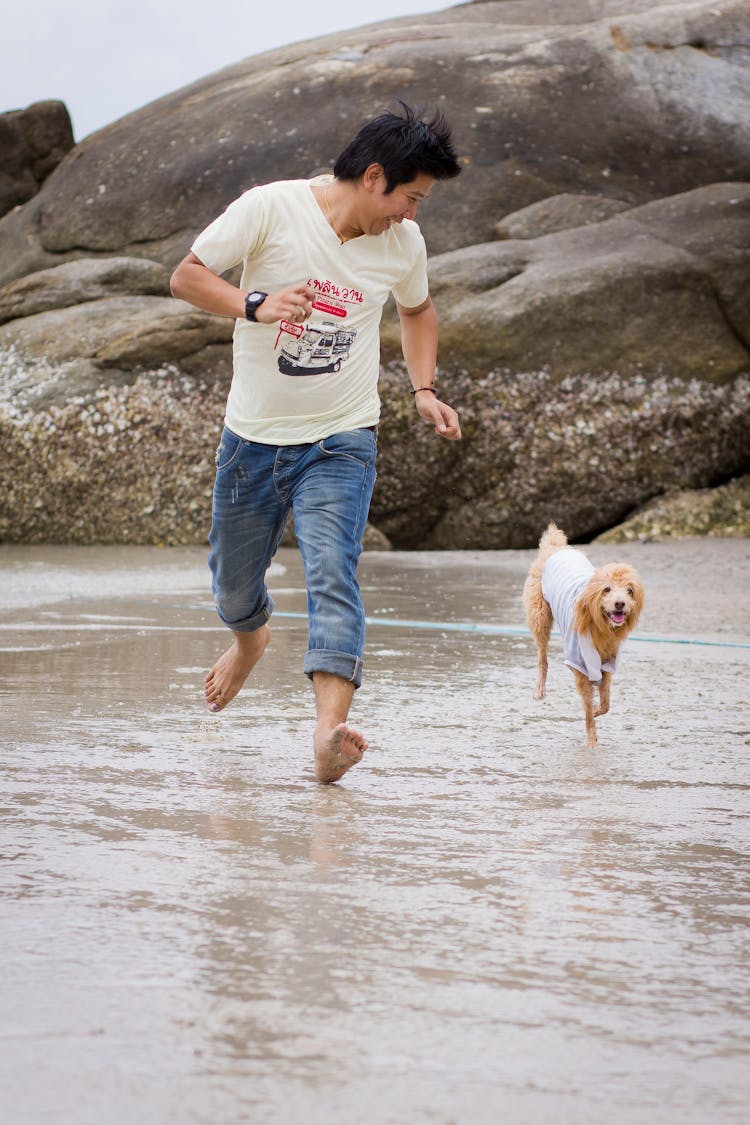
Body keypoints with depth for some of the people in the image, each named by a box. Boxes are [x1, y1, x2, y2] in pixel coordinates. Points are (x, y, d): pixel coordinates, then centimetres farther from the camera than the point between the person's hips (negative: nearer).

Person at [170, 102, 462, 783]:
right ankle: (251, 637, 53)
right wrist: (255, 305, -26)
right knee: (233, 577, 16)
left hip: (341, 442, 0)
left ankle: (330, 731, -33)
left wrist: (425, 388, 7)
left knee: (333, 575, -21)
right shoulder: (272, 208, -13)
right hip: (254, 437, 0)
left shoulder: (404, 243, 0)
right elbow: (187, 276, -9)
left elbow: (417, 308, 21)